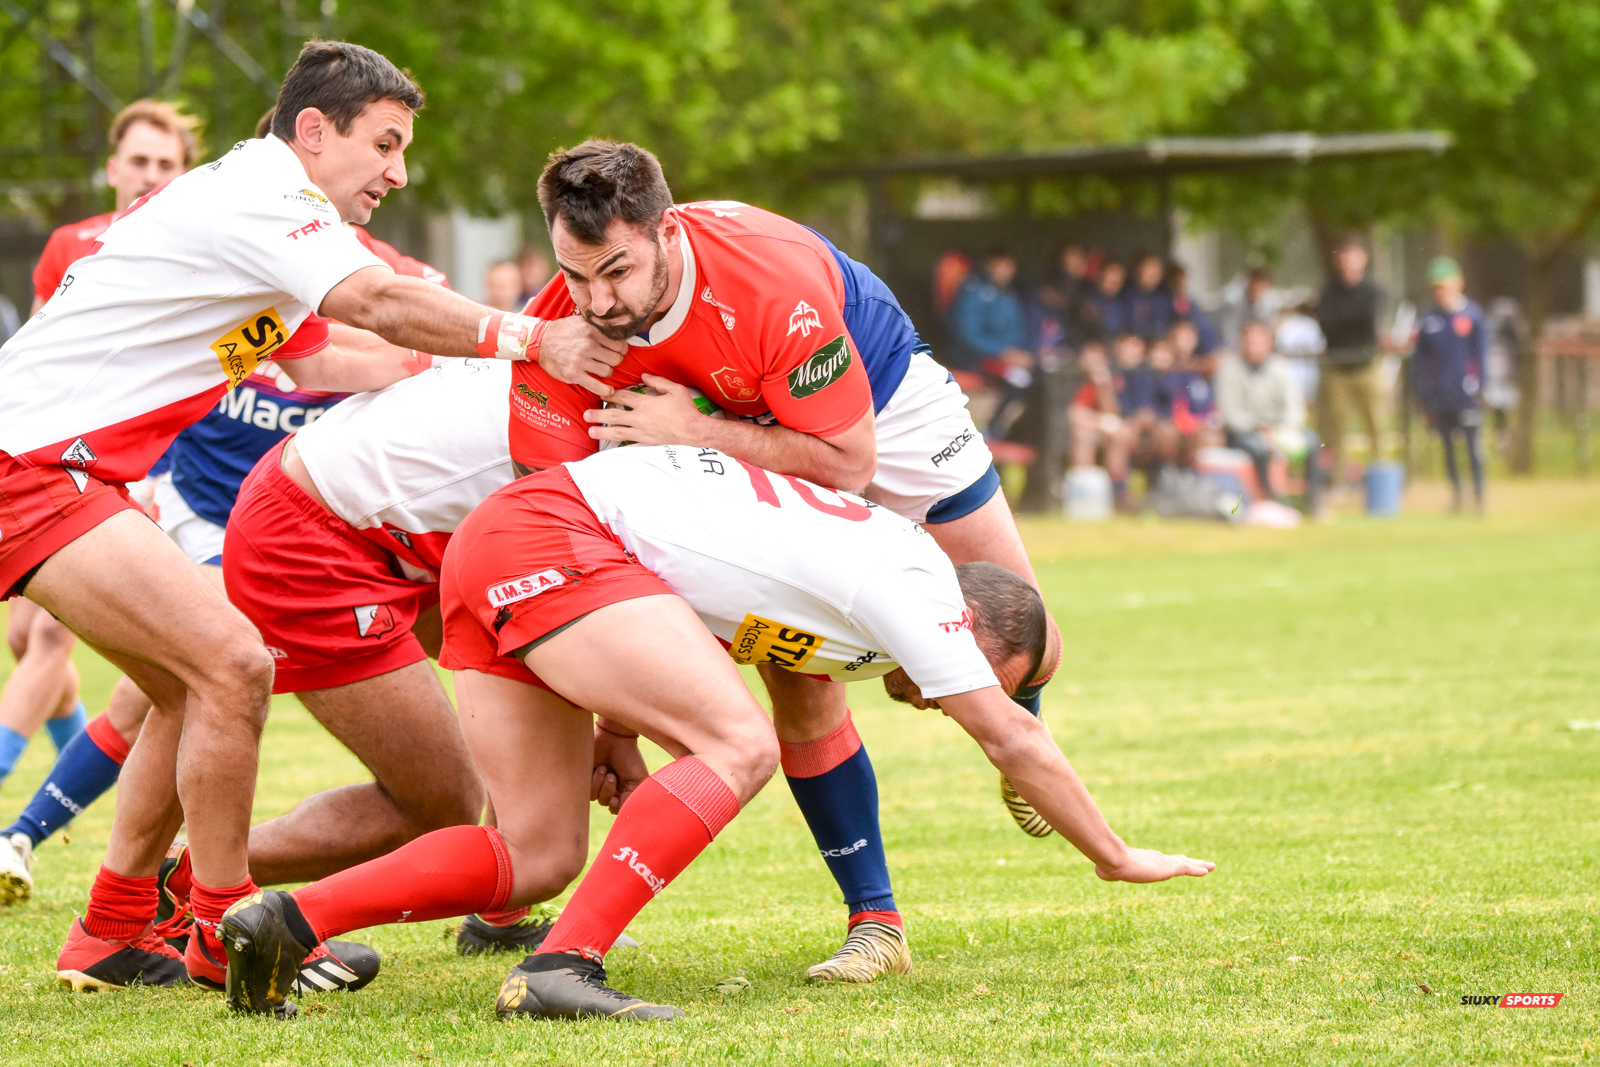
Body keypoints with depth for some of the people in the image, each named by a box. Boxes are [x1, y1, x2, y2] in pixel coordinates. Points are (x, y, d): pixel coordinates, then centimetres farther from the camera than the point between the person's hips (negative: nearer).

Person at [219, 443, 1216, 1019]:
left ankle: (286, 920, -4)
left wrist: (616, 727, 19)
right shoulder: (909, 586, -5)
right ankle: (562, 966, -27)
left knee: (539, 857, 5)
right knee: (741, 746, -18)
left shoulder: (875, 550, 21)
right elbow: (1014, 742, 0)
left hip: (492, 549, 9)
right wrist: (1116, 857, 11)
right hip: (551, 536, -9)